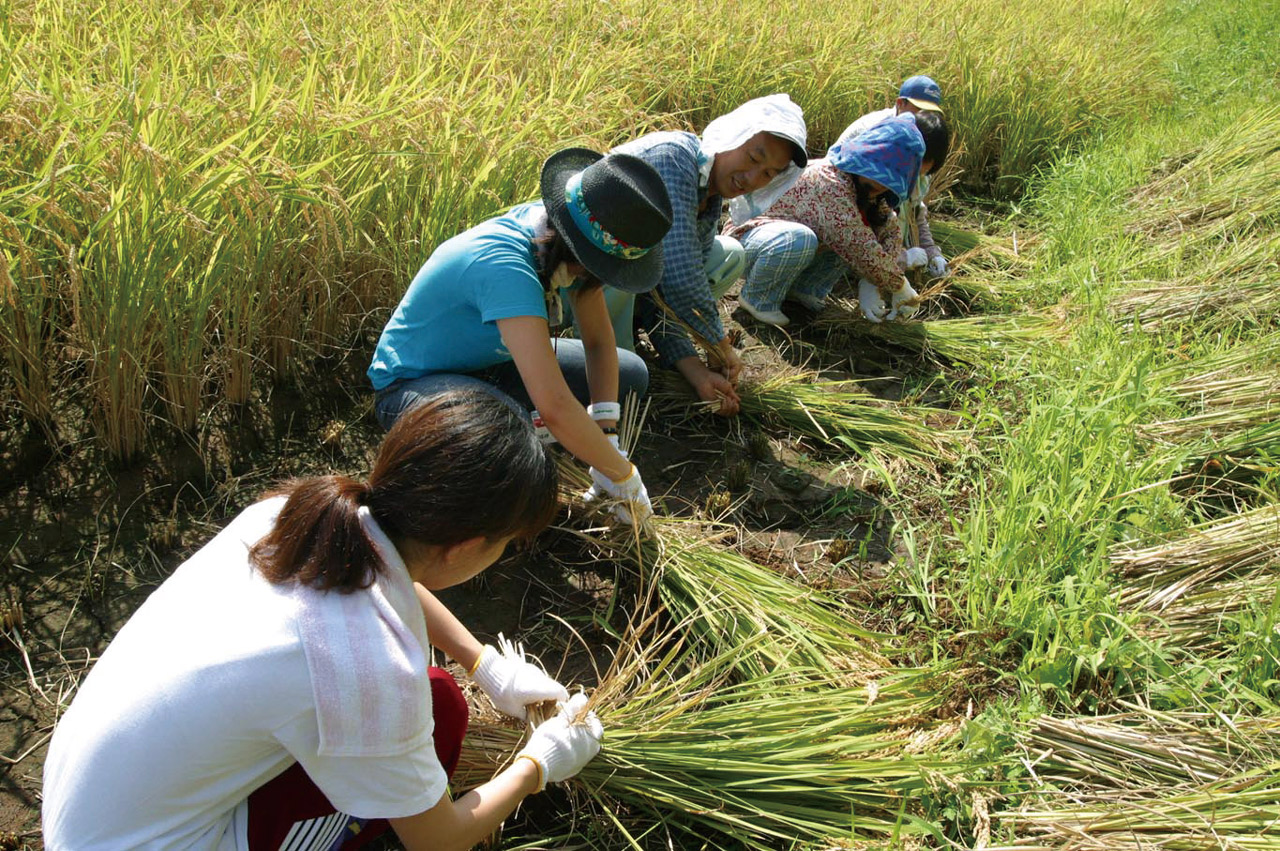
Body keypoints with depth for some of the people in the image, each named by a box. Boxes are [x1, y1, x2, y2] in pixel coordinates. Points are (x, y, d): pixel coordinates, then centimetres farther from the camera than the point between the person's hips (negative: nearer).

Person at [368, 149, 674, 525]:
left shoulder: (558, 227, -15)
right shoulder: (505, 266, -38)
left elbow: (599, 342, -6)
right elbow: (554, 405, -44)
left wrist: (605, 431, -17)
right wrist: (623, 476, -32)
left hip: (489, 363, 8)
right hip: (411, 382, -8)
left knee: (630, 374, 2)